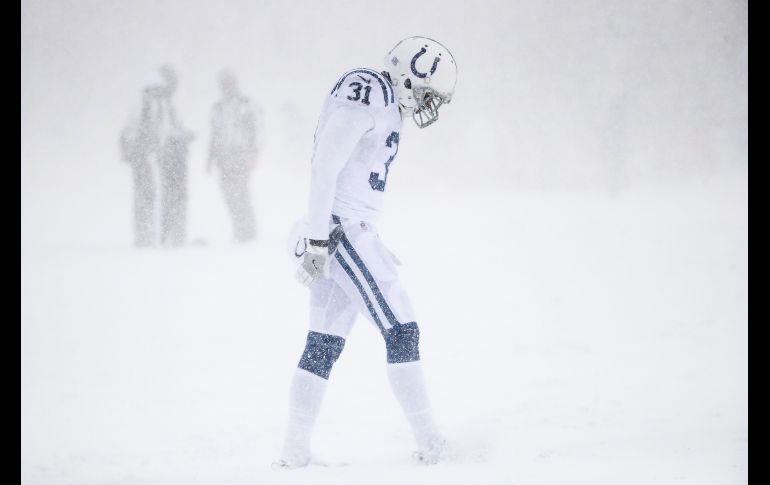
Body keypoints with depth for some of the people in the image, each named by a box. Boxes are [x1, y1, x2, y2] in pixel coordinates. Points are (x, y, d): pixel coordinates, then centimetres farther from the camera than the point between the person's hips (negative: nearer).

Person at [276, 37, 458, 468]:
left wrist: (373, 245, 25)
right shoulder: (368, 92, -12)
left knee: (326, 344, 10)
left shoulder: (388, 108, 19)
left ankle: (295, 453, 14)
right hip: (343, 233, -10)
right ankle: (430, 443, -4)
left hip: (349, 234, 10)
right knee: (402, 330, -8)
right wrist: (319, 235, -22)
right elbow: (325, 164, -19)